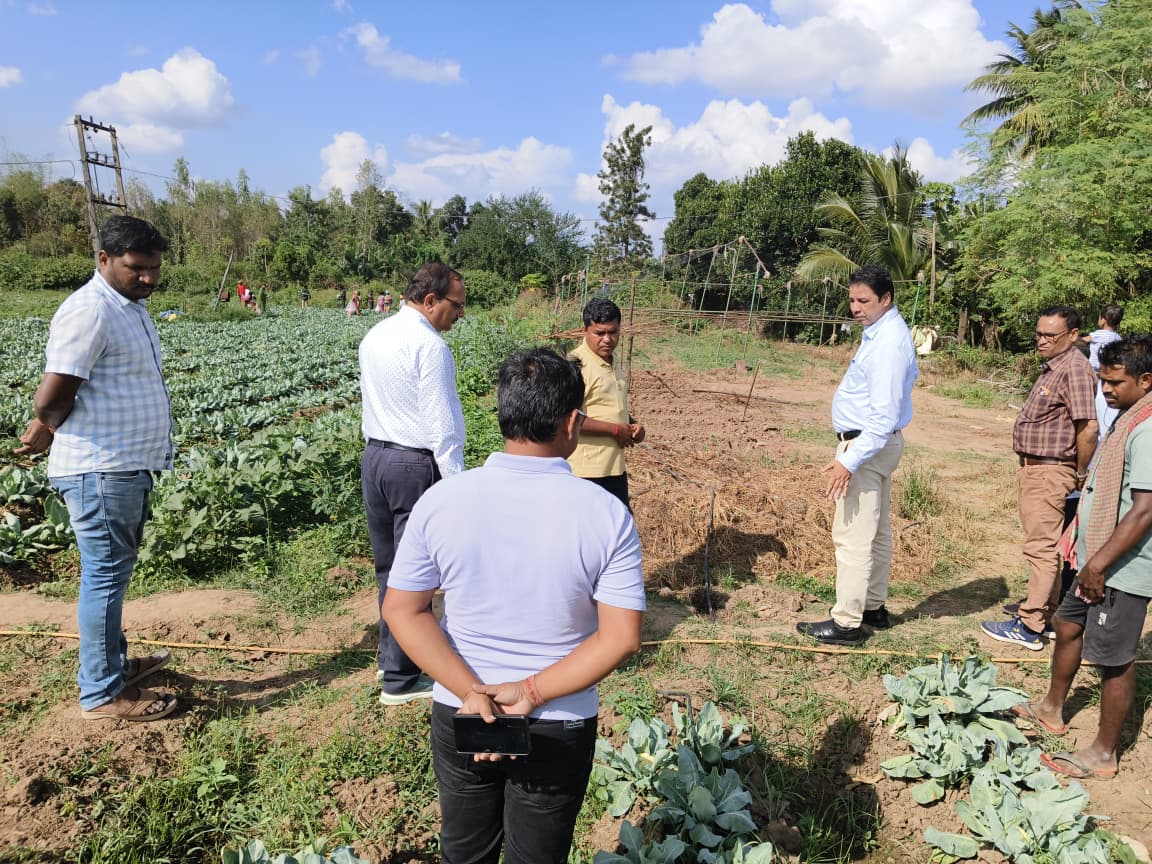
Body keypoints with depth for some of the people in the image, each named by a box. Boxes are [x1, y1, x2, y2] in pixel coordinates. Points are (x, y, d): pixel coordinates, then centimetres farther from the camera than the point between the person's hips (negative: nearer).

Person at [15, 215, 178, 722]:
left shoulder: (131, 307, 13)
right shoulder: (89, 311, -18)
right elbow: (53, 397, -19)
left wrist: (47, 431, 11)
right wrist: (50, 430, 0)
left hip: (127, 467, 9)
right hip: (99, 471, -9)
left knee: (114, 573, 20)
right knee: (105, 576, 0)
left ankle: (113, 662, 36)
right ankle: (102, 694, 12)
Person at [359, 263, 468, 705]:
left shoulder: (374, 336, 10)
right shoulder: (430, 346, -16)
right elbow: (442, 426, -18)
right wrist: (457, 485, -14)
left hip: (374, 456, 9)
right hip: (416, 465, -9)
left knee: (387, 564, 18)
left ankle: (390, 656, 33)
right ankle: (400, 678, 12)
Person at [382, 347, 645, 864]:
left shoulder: (441, 501, -14)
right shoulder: (607, 515, -18)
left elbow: (401, 611, -11)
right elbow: (621, 638, -19)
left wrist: (472, 692, -14)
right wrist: (531, 694, -17)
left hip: (458, 717, 2)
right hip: (559, 729, -1)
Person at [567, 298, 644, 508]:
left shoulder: (612, 364, 12)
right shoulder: (577, 365, -17)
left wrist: (632, 425, 5)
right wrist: (615, 430, -18)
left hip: (616, 467, 9)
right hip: (588, 471, -9)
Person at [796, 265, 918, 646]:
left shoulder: (887, 344, -22)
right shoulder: (882, 330, 10)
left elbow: (885, 417, -27)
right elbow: (910, 374, 25)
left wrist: (849, 461, -27)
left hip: (868, 444, -11)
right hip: (879, 442, 11)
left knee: (852, 536, -6)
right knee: (877, 531, 18)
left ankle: (847, 622, 1)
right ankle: (874, 607, 30)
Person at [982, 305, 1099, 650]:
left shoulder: (1075, 368, -17)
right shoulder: (1053, 366, 14)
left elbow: (1088, 428, -23)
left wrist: (1081, 475, -12)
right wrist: (1026, 466, 17)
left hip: (1049, 472, -10)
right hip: (1033, 468, 10)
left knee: (1041, 547, -6)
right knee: (1043, 545, 18)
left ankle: (1030, 627, 0)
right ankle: (1045, 608, 30)